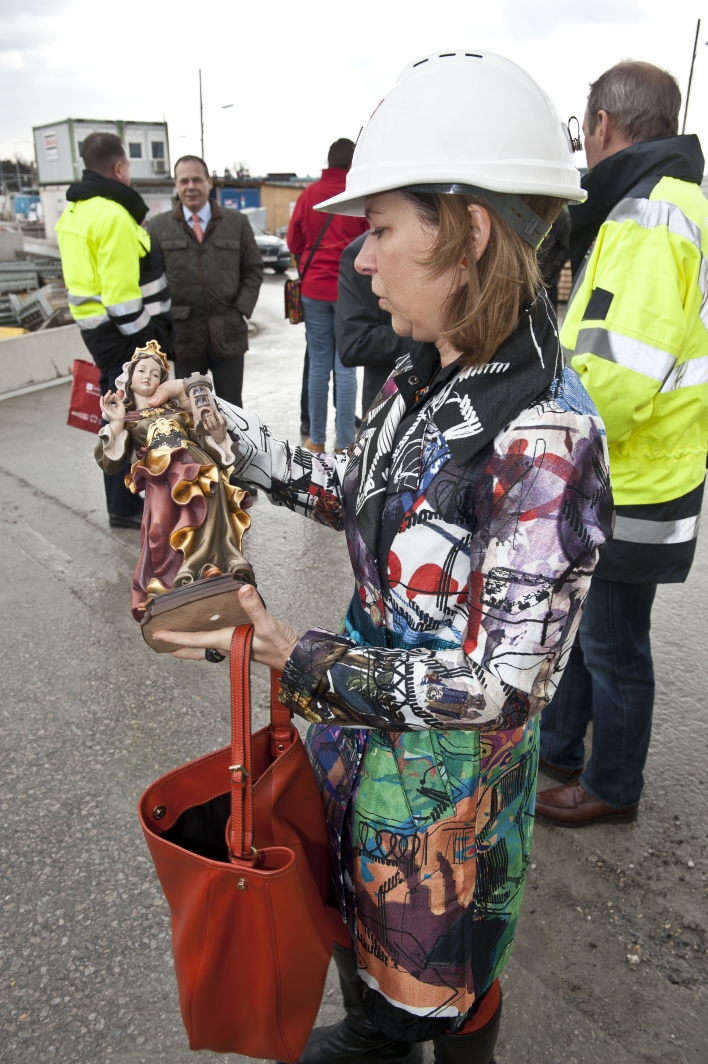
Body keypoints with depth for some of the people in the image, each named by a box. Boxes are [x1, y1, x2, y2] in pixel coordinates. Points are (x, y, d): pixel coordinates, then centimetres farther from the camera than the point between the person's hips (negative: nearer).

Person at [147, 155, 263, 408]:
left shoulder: (237, 222, 7)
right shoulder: (158, 226, 5)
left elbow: (253, 270, 9)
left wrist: (242, 309, -4)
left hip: (229, 333, 0)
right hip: (183, 335, 0)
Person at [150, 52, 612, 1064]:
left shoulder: (546, 439, -32)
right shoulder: (422, 375, -6)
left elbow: (507, 682, -28)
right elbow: (355, 495, 8)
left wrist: (298, 658, -32)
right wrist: (224, 429, 2)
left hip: (453, 760, -7)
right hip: (365, 712, 8)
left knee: (437, 962, 22)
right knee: (357, 902, 32)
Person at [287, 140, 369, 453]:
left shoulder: (309, 194, 2)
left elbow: (293, 241, 9)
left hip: (314, 288, 3)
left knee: (318, 364, 9)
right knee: (345, 366, 2)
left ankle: (316, 438, 15)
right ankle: (345, 443, 6)